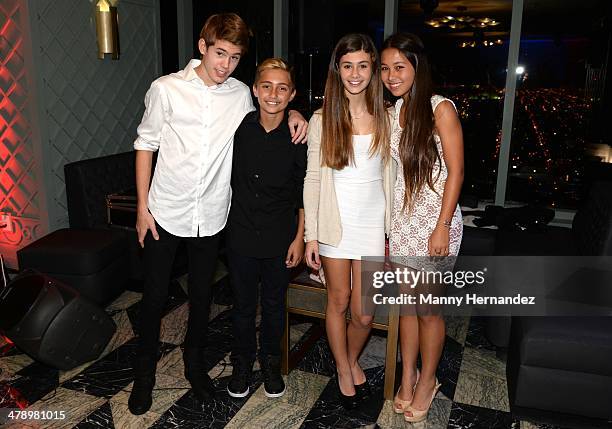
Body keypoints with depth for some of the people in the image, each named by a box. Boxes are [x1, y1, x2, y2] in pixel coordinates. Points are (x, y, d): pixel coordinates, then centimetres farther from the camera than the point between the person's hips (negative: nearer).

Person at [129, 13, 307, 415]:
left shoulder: (241, 95, -1)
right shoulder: (166, 89, -8)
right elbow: (146, 145, -2)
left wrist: (293, 114, -3)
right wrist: (142, 206, -4)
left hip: (210, 216, 2)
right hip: (165, 213, -2)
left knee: (202, 295, 16)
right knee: (155, 295, 9)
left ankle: (194, 362, 39)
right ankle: (145, 370, 32)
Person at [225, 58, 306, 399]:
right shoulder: (240, 127, -6)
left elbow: (305, 191, -4)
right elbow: (232, 179, 8)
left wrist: (300, 237, -4)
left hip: (280, 239, -1)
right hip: (242, 234, 1)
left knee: (275, 304, 16)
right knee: (243, 304, 15)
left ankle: (271, 362, 38)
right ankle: (242, 362, 37)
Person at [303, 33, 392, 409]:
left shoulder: (384, 118, 3)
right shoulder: (322, 120, -3)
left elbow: (388, 177, 7)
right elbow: (313, 179, -2)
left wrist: (392, 231, 5)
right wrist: (311, 236, -6)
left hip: (373, 223, 2)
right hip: (335, 222, -1)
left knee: (364, 314, 4)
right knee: (339, 303, 10)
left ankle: (353, 359, 36)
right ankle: (343, 370, 35)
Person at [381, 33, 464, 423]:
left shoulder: (440, 109, -12)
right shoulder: (393, 112, 7)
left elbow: (455, 172, -13)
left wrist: (442, 227, -16)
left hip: (435, 222, -6)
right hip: (401, 220, 6)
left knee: (428, 308, 6)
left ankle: (428, 381, 28)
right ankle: (408, 377, 31)